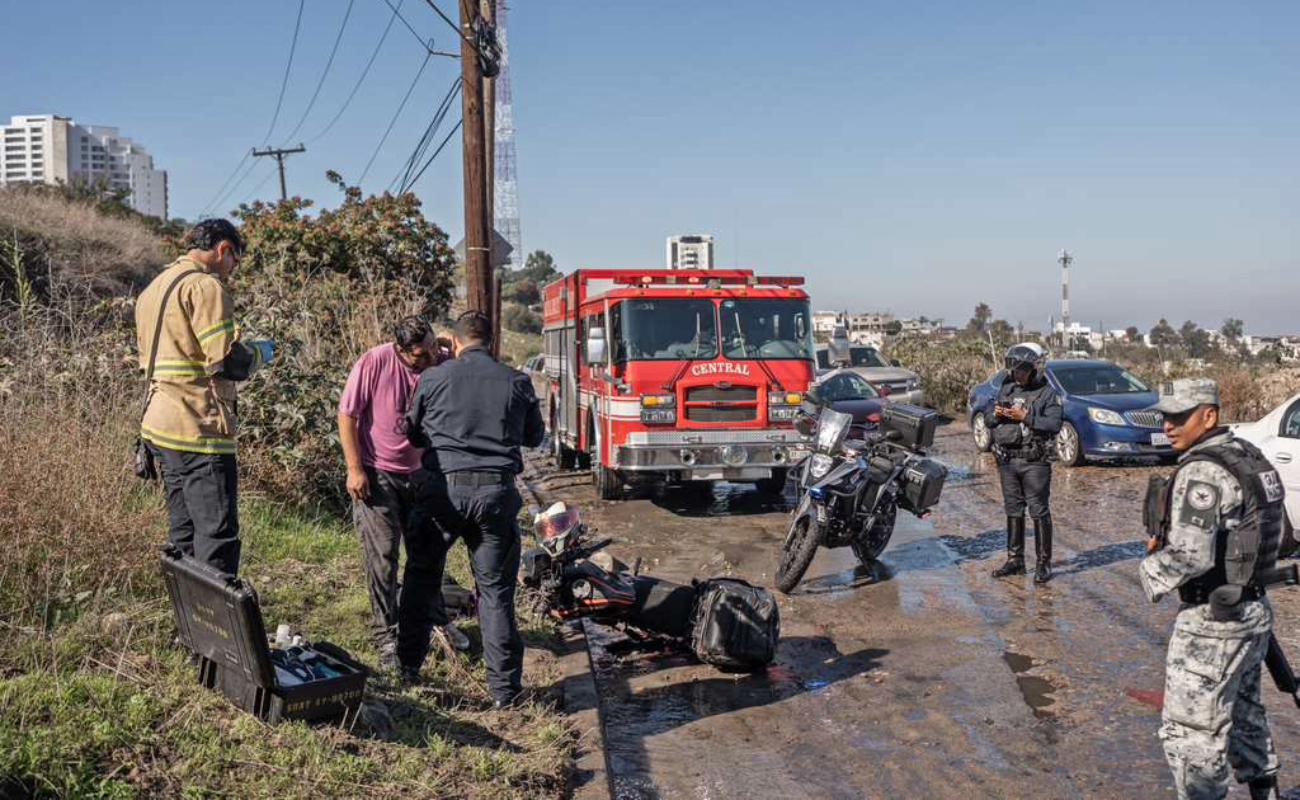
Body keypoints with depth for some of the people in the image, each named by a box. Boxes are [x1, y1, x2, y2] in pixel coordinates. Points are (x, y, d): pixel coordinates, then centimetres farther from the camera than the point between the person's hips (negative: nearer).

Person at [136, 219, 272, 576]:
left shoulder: (153, 288, 19)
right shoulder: (205, 285, -12)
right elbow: (230, 363, -19)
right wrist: (260, 351, 0)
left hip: (160, 425, 10)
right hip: (199, 430, -10)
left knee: (184, 537, 14)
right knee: (218, 537, -7)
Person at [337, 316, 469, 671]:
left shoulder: (442, 364, -10)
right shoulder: (374, 362, -19)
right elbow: (347, 414, -13)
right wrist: (355, 469, -14)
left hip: (419, 472, 4)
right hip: (376, 474, -4)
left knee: (427, 549, 15)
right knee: (382, 555, 0)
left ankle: (435, 618, 35)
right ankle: (387, 636, 14)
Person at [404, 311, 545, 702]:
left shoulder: (432, 379, 1)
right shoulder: (517, 382, 2)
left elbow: (414, 434, 14)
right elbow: (535, 436, 16)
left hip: (445, 487, 0)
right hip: (496, 491, 0)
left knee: (422, 578, 19)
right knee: (495, 589, 7)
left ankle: (408, 665, 29)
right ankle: (504, 688, 10)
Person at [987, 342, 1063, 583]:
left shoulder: (1048, 394, -3)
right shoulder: (1006, 389, 12)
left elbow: (1054, 425, -16)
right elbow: (988, 420, 14)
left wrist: (1025, 416, -20)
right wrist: (996, 414, -8)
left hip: (1035, 462, -5)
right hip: (1007, 461, 5)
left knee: (1039, 512, -3)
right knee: (1013, 510, 12)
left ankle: (1044, 563, 3)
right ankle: (1015, 559, 20)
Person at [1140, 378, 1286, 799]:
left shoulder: (1200, 473, -22)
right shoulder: (1250, 456, 7)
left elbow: (1190, 556, -30)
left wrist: (1152, 572, -9)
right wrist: (1167, 538, 7)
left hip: (1211, 623, -10)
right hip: (1254, 611, 10)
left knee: (1192, 731, 2)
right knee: (1243, 714, 27)